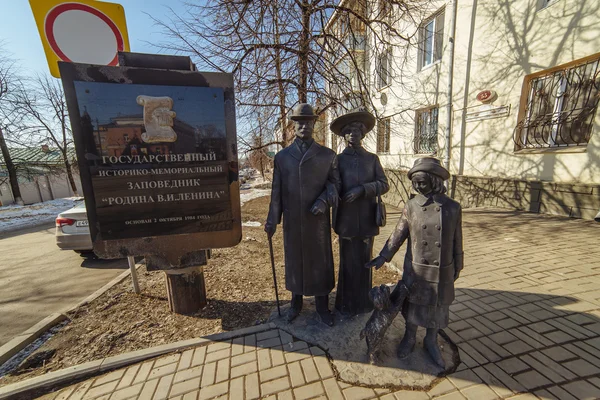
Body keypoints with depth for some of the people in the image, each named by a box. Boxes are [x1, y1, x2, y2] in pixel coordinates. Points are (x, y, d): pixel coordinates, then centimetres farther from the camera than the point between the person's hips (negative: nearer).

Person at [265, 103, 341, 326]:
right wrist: (272, 220, 0)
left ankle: (322, 306, 33)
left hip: (318, 220, 0)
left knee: (321, 261, 11)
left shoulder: (328, 155, 2)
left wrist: (325, 200, -16)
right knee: (294, 260, 14)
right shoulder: (282, 156, 4)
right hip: (292, 221, 1)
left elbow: (334, 183, 5)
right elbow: (276, 191, 3)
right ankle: (296, 302, 37)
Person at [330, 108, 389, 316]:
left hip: (367, 219, 2)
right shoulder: (338, 160, 5)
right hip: (347, 219, -1)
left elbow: (384, 185, -1)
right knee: (348, 262, 5)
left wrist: (362, 189, -17)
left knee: (365, 261, 11)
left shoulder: (372, 158, 8)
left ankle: (364, 301, 30)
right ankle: (347, 304, 23)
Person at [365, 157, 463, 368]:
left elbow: (456, 241, 1)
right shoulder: (411, 206, -7)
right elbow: (398, 234, -4)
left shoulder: (453, 207, -7)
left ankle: (431, 341, 41)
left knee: (437, 306, 17)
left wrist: (457, 267, 7)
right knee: (413, 303, 15)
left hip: (442, 272, 1)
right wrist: (383, 256, -7)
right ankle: (409, 338, 39)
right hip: (415, 270, 0)